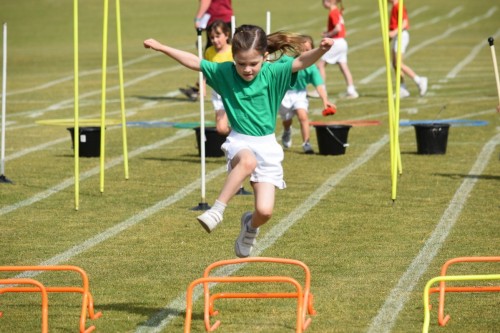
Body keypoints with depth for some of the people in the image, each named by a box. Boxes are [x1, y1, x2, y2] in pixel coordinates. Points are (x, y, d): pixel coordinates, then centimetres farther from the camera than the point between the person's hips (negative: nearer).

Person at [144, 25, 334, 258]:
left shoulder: (273, 73, -7)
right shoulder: (224, 72, -2)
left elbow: (301, 62, -22)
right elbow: (194, 62, 3)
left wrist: (321, 50, -41)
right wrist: (161, 48, 1)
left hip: (267, 145, 0)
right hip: (239, 142, 0)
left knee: (264, 211, -9)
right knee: (247, 161, -40)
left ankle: (250, 226, 28)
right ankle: (217, 210, -33)